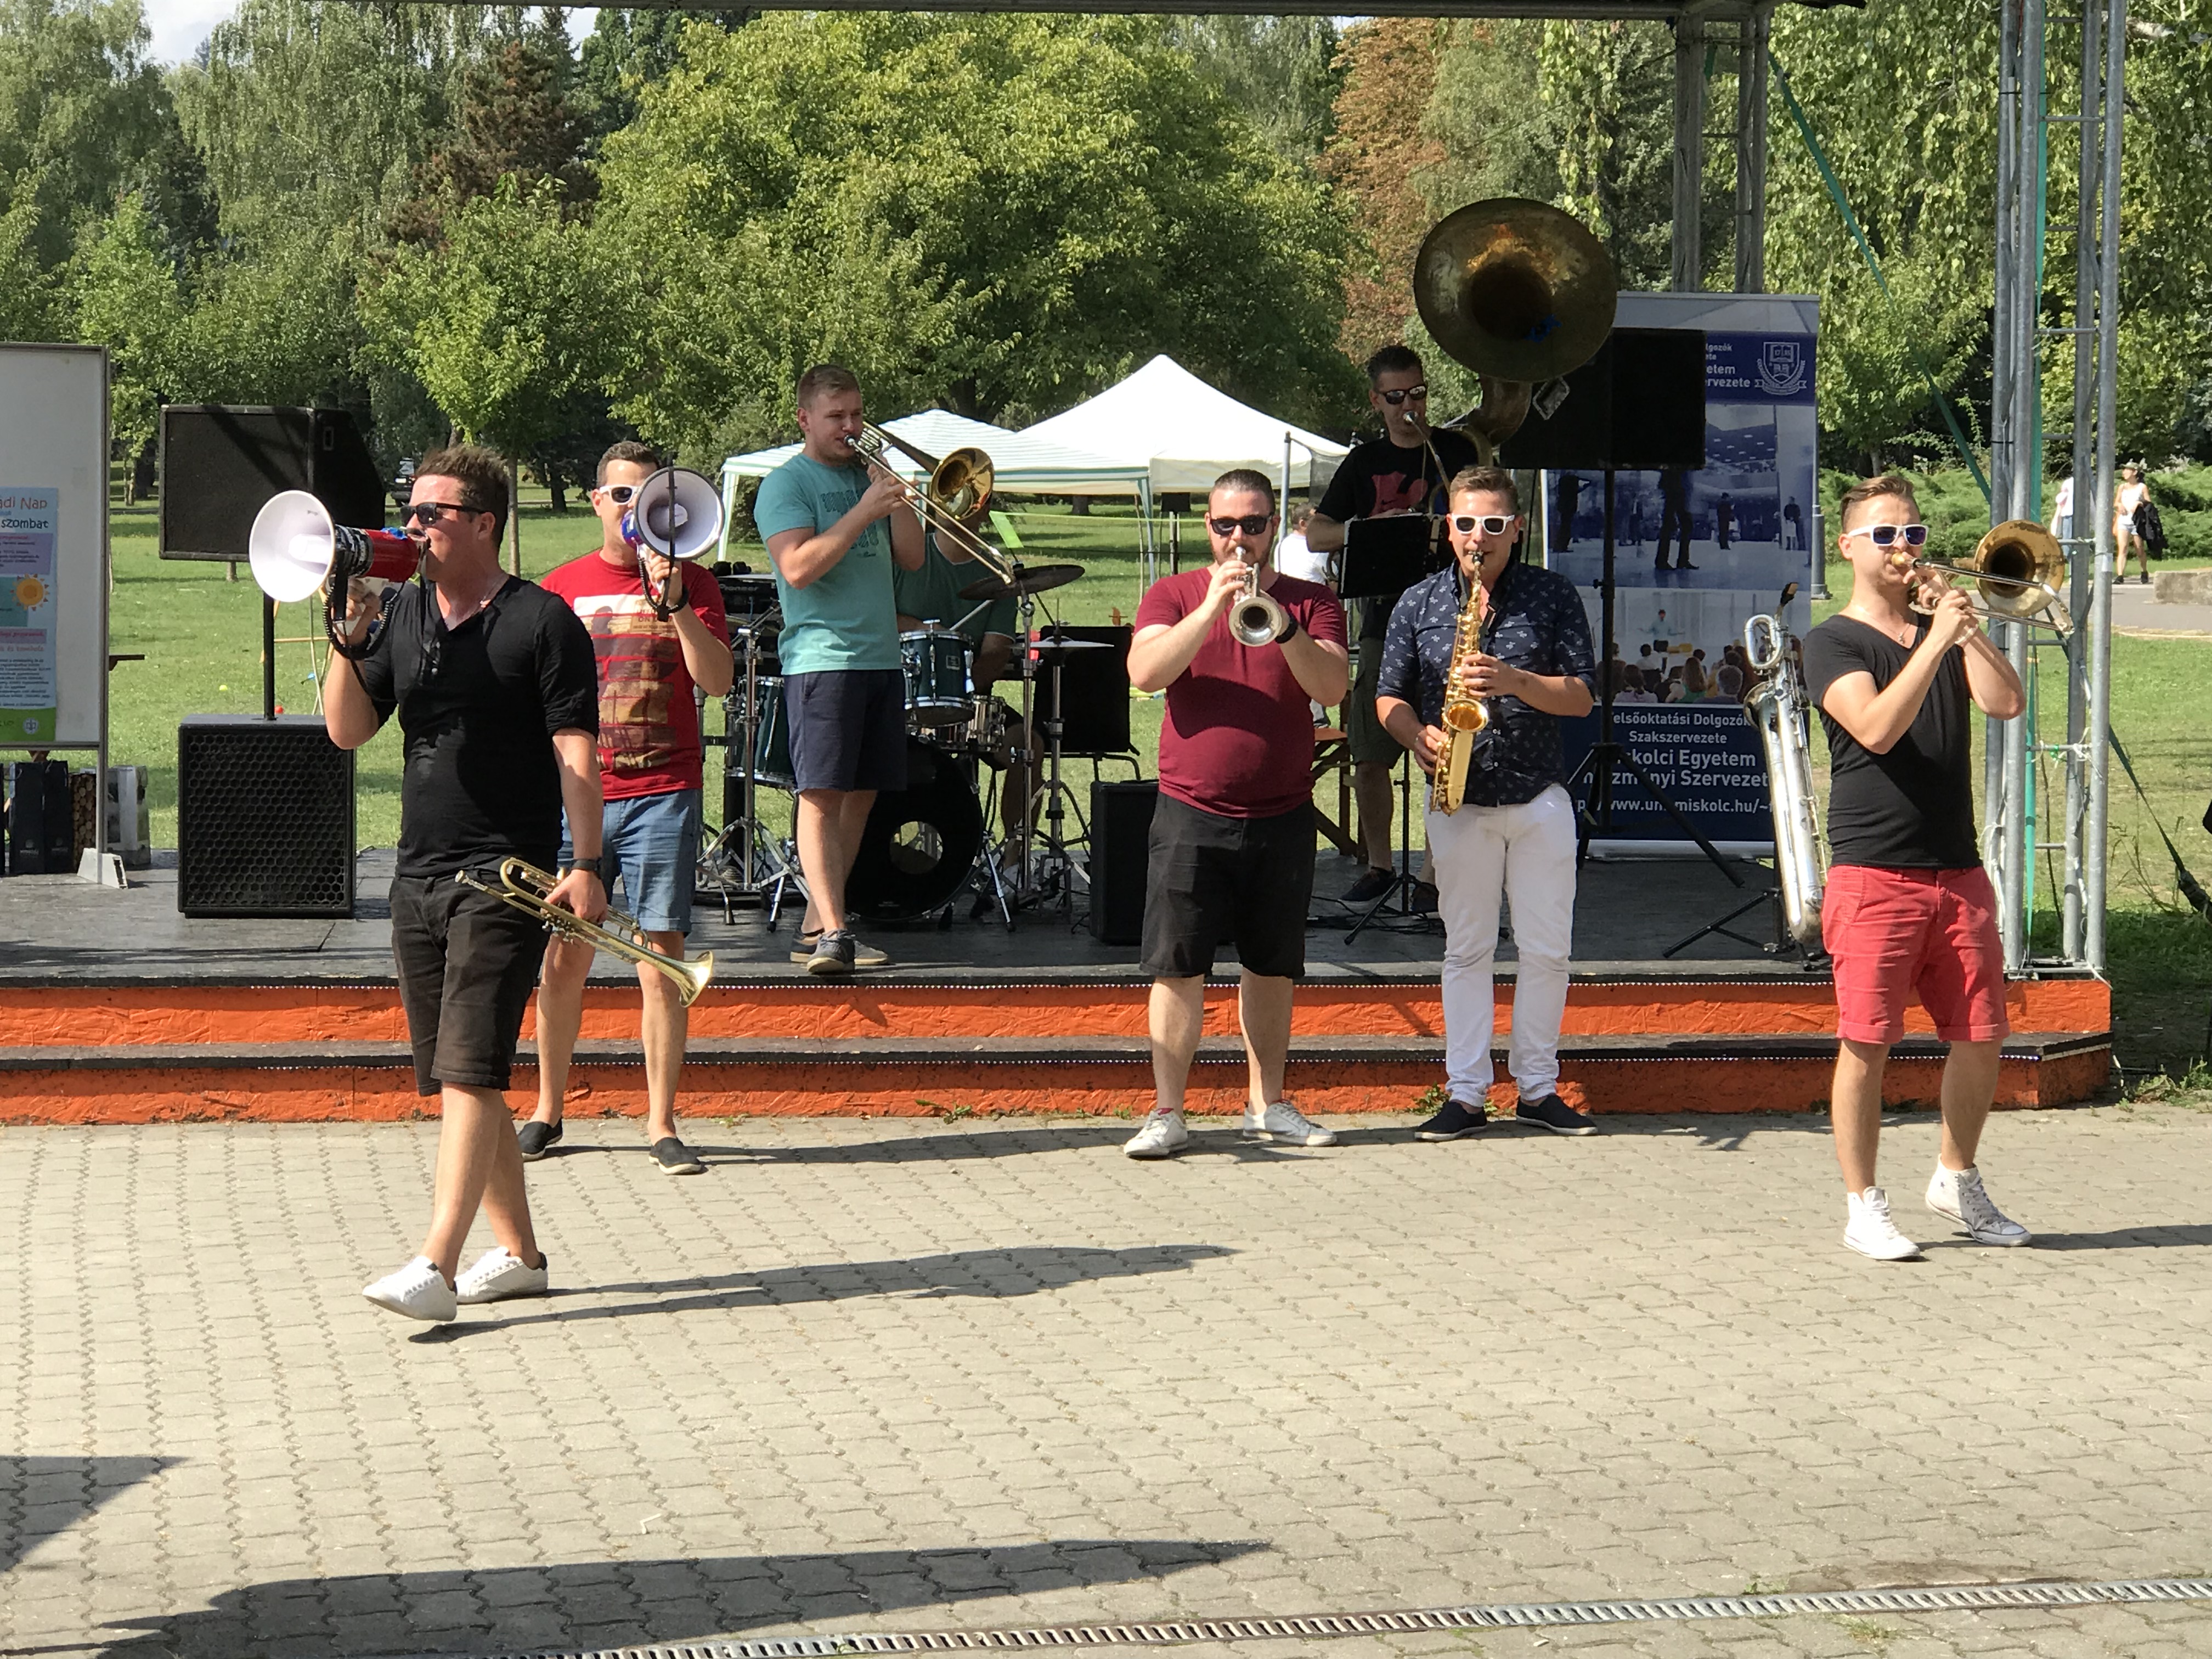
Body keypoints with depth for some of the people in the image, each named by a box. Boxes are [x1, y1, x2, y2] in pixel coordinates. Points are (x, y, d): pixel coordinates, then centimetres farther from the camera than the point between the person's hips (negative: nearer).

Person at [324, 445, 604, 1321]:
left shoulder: (542, 622, -5)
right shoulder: (402, 615, 12)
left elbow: (576, 752, -9)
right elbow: (347, 730, 7)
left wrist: (585, 865, -17)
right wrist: (351, 639, -7)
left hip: (505, 876, -7)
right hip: (419, 875, 7)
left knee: (468, 1070, -14)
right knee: (456, 1078, 11)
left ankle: (436, 1265, -20)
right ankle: (516, 1252, 21)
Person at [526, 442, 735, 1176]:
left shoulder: (692, 584, 6)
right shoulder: (562, 587, 9)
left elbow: (717, 680, -6)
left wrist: (675, 601, -17)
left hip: (663, 797, -1)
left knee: (662, 959, -3)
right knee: (563, 956, 4)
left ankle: (661, 1126, 2)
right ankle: (547, 1112, 18)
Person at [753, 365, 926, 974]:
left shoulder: (868, 472, 18)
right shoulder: (786, 483, -2)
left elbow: (912, 558, 13)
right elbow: (798, 567, -16)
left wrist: (895, 498, -2)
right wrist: (863, 511, -19)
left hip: (881, 658, 7)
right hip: (820, 657, -7)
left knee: (861, 793, 8)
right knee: (821, 794, -13)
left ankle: (818, 921, 15)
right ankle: (832, 932, -20)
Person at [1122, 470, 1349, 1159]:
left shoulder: (1312, 603, 7)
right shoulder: (1174, 596, 5)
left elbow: (1332, 687, -8)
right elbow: (1145, 673, -12)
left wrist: (1280, 624, -22)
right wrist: (1211, 610, -21)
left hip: (1282, 815, 2)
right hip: (1191, 815, -2)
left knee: (1271, 967, 9)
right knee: (1178, 968, -5)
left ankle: (1267, 1105, 19)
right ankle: (1167, 1114, -2)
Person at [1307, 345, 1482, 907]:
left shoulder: (1457, 450, 7)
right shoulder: (1365, 462, 11)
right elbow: (1315, 534, 7)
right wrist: (1370, 527, -11)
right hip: (1385, 619, 2)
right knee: (1368, 757, 2)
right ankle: (1379, 864, 18)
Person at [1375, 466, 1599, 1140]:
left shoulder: (1553, 596, 1)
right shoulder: (1419, 604, 3)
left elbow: (1581, 696, -3)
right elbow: (1389, 697, 6)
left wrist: (1516, 682, -20)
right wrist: (1419, 737, -15)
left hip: (1540, 799, 0)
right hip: (1459, 801, 0)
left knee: (1547, 950, 4)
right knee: (1466, 950, 5)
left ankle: (1538, 1088, 14)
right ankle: (1466, 1093, 8)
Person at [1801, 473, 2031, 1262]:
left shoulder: (1943, 637, 16)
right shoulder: (1834, 642, 0)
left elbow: (2007, 702, -1)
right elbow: (1876, 727, -17)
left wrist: (1967, 629, -9)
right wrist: (1936, 641, -20)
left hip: (1957, 871, 5)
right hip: (1873, 872, -5)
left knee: (1981, 1037, 7)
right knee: (1867, 1043, -5)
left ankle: (1957, 1181, 26)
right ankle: (1863, 1206, 5)